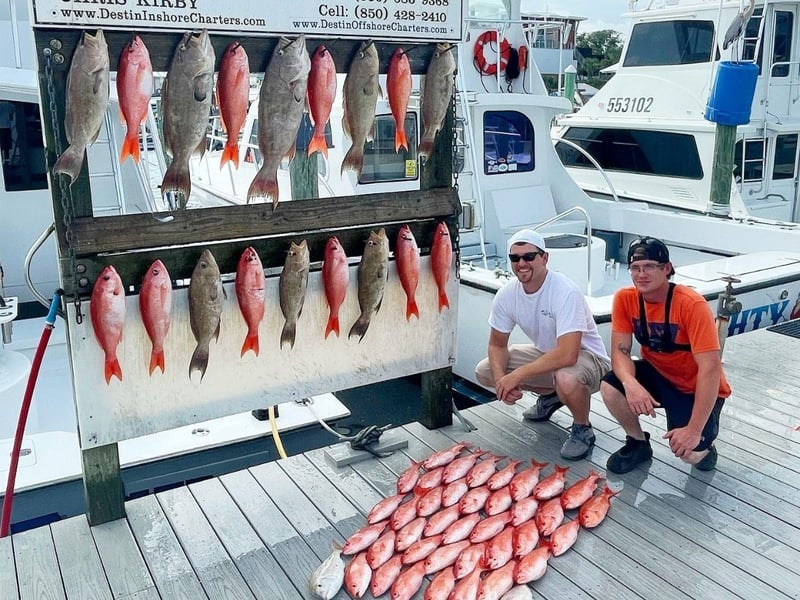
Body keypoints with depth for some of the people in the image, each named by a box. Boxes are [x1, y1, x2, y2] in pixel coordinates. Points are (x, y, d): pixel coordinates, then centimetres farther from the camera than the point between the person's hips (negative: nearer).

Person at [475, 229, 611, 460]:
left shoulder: (566, 292, -31)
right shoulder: (506, 294, -12)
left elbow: (567, 355, -40)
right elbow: (497, 344, -1)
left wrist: (517, 375, -34)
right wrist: (501, 379, -21)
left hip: (585, 357, -7)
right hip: (545, 354, 7)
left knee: (566, 380, -41)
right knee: (484, 371, -6)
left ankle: (583, 429, -6)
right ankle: (550, 395, 17)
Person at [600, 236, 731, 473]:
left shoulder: (692, 305, -29)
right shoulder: (625, 299, -14)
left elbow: (710, 368, -31)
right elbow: (620, 351, -15)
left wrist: (694, 430, -32)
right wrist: (631, 384, -38)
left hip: (697, 388, -4)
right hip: (658, 374, 4)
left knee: (688, 451, -25)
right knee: (610, 388, -24)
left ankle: (703, 444, 15)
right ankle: (638, 443, 5)